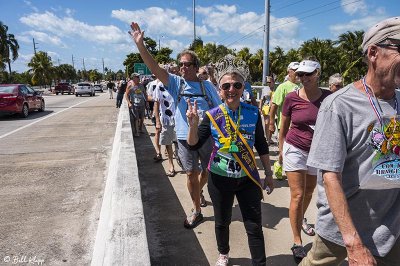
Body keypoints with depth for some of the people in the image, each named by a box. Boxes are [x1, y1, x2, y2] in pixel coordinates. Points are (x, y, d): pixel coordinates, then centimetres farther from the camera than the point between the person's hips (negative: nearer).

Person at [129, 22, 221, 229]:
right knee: (191, 174, 7)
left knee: (208, 171, 17)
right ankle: (196, 210, 24)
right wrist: (140, 44, -24)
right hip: (185, 137, -1)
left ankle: (199, 192, 49)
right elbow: (154, 68, -13)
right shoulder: (175, 83, 0)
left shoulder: (206, 86, 2)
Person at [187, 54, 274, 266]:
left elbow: (261, 146, 3)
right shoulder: (212, 115, -10)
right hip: (220, 179, 0)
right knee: (222, 222, 20)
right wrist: (193, 124, -28)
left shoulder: (253, 113, -6)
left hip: (248, 178, 0)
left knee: (254, 226, 7)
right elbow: (194, 145, -10)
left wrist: (269, 174, 6)